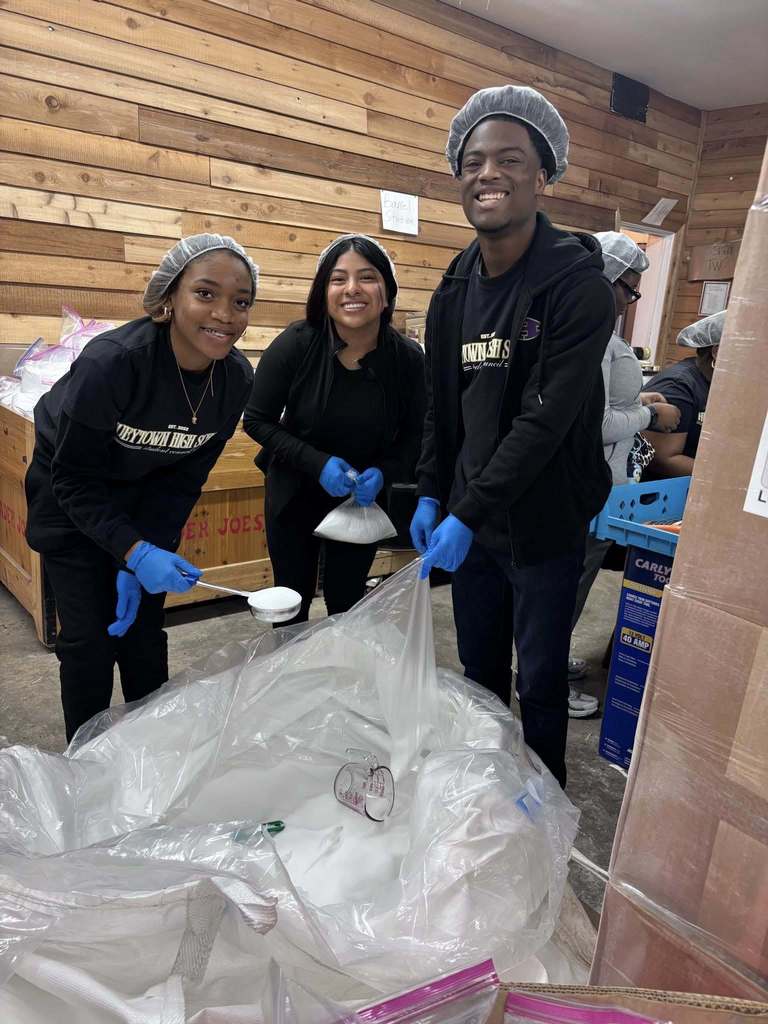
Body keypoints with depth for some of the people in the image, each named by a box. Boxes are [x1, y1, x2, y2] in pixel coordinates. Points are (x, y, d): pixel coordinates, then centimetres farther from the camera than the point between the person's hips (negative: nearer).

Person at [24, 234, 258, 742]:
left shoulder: (237, 378, -19)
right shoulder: (111, 362, -33)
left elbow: (184, 479, -10)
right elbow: (75, 480, -22)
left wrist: (139, 562, -15)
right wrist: (133, 553, -33)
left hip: (147, 499, 4)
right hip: (70, 497, -3)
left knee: (143, 629, 8)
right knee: (90, 637, -3)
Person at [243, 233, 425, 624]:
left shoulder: (408, 358, -16)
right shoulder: (295, 344, -20)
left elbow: (414, 436, -3)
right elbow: (257, 420, -12)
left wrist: (383, 473, -23)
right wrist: (317, 463, -24)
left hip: (364, 500, 1)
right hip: (295, 494, 0)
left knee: (347, 605, 13)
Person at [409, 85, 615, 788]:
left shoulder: (579, 285, -15)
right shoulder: (454, 290, 6)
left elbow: (546, 419, -22)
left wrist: (468, 513, -22)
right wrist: (431, 495, 7)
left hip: (543, 524, -6)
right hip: (469, 518, 6)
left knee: (541, 681, 10)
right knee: (479, 670, 20)